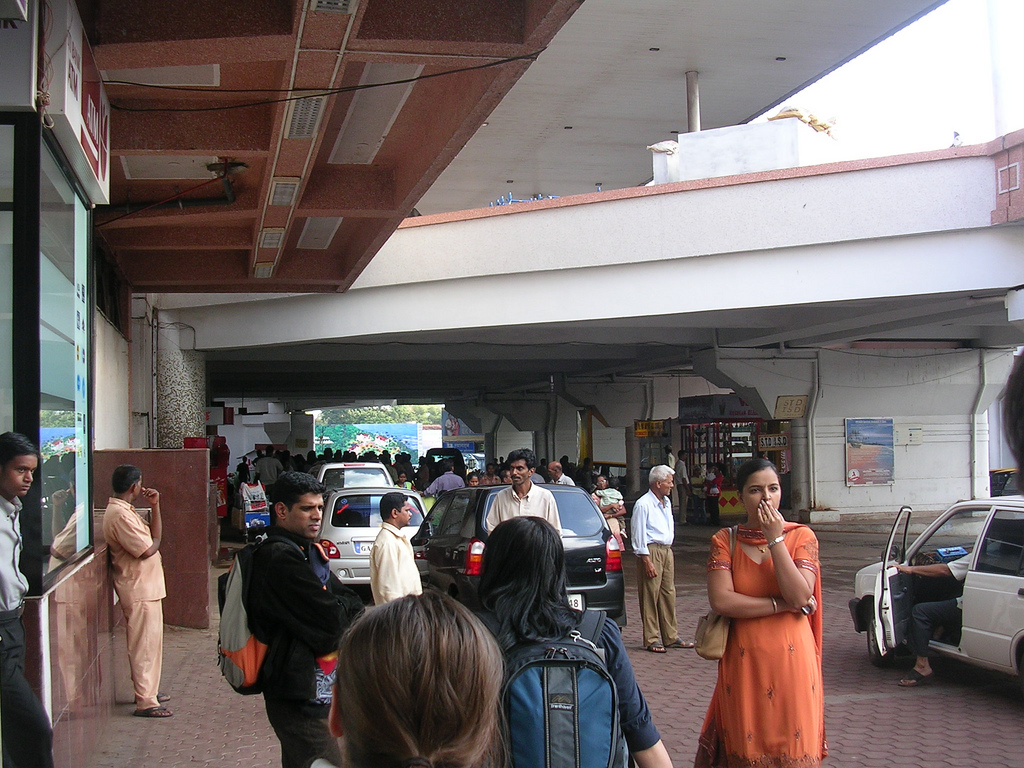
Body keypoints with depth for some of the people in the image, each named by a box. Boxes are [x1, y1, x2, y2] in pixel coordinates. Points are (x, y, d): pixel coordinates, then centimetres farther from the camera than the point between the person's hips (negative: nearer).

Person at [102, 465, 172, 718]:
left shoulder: (124, 509, 13)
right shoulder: (120, 514, -21)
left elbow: (154, 537, 12)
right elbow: (147, 550, -23)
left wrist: (155, 506, 3)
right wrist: (155, 540, -1)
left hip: (147, 586, 10)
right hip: (139, 588, -10)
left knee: (149, 641, 19)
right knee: (144, 644, -5)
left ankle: (148, 690, 30)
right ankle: (145, 701, 0)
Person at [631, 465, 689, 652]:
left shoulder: (667, 502, 15)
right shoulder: (643, 504, -12)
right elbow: (639, 536, -13)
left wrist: (667, 550, 18)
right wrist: (647, 561, -16)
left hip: (667, 551, 8)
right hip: (651, 551, -8)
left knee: (668, 594, 11)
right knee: (650, 596, -4)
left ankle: (671, 636, 18)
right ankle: (652, 639, 1)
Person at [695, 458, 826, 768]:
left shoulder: (801, 537, 2)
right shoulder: (725, 540, 3)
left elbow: (801, 595, -14)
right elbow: (721, 601, -12)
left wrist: (775, 539, -13)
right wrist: (783, 605, -13)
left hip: (792, 661, 0)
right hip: (743, 662, 0)